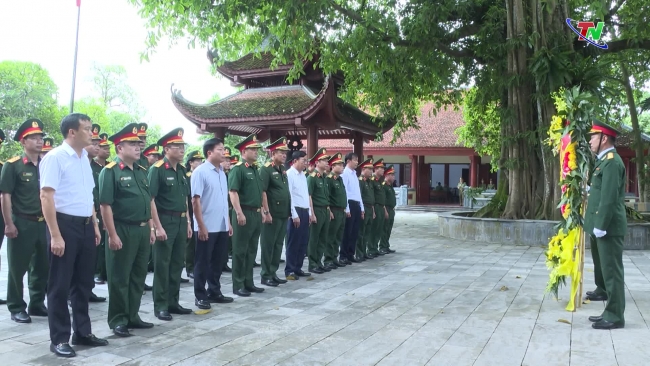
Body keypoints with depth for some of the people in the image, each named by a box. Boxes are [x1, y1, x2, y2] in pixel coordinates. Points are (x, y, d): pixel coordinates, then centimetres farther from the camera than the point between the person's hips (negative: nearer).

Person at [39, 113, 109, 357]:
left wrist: (95, 225, 16)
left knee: (84, 283, 15)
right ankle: (59, 339, 15)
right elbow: (46, 196, -17)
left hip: (86, 226, 8)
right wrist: (55, 236, -21)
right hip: (65, 225, -8)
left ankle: (83, 333, 28)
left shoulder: (85, 159, 11)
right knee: (60, 285, 4)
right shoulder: (55, 157, -12)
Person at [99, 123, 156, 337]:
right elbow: (105, 205, -15)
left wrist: (151, 228, 13)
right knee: (119, 278, 3)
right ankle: (117, 320, 14)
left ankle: (132, 316, 26)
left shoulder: (142, 172, 13)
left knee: (138, 276, 14)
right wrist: (113, 235, -18)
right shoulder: (110, 171, -10)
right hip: (123, 231, -7)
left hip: (142, 230, 7)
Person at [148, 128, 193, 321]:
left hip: (181, 221, 7)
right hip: (165, 221, -7)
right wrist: (158, 227, -18)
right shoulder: (157, 169, -11)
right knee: (162, 265, 1)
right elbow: (150, 199, -15)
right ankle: (160, 306, 11)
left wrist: (188, 222, 13)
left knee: (177, 264, 13)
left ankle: (173, 302, 24)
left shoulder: (182, 169, 11)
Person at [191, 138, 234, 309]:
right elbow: (195, 201, -14)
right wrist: (201, 226, -16)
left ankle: (214, 292, 27)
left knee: (218, 261, 14)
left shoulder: (222, 172, 10)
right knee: (203, 263, 5)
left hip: (222, 226, 7)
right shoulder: (200, 172, -11)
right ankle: (200, 296, 15)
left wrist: (228, 222, 14)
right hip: (207, 227, -7)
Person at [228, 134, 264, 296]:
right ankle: (238, 286, 7)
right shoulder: (237, 169, -11)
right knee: (240, 251, -1)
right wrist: (239, 213, -24)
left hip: (256, 214, 8)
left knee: (252, 250, 13)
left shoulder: (255, 169, 15)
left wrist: (261, 210, 18)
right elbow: (233, 192, -18)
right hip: (244, 213, -8)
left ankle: (248, 283, 22)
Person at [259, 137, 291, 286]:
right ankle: (266, 275, 8)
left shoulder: (283, 170, 14)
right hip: (272, 214, -8)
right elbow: (262, 192, -16)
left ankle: (273, 273, 21)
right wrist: (266, 212, -20)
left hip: (283, 214, 8)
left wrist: (288, 211, 17)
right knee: (268, 245, 0)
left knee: (278, 244, 12)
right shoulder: (266, 169, -10)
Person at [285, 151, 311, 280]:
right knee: (293, 243, -1)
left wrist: (309, 212, 14)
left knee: (303, 242, 11)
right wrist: (294, 215, -18)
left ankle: (297, 268, 21)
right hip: (296, 212, -8)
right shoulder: (289, 174, -11)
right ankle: (289, 270, 8)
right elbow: (288, 196, -15)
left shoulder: (303, 175, 15)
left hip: (305, 211, 8)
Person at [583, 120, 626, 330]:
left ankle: (615, 316, 0)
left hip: (609, 227, -10)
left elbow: (609, 197, -23)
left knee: (612, 269, -5)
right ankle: (603, 291, 49)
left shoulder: (612, 161, -17)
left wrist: (601, 226, -23)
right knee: (601, 264, 27)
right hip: (601, 225, 10)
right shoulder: (604, 160, 14)